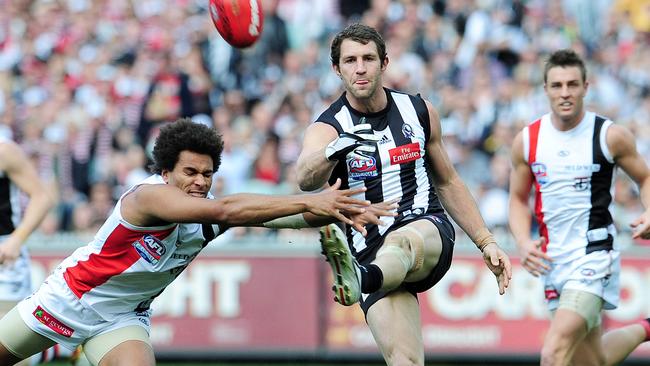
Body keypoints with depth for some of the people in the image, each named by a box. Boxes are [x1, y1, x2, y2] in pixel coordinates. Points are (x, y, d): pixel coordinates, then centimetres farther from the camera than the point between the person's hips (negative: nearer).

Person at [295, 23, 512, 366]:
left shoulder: (419, 111, 8)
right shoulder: (326, 129, -3)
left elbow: (447, 183, 21)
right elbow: (306, 179, -26)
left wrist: (486, 242, 17)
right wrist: (333, 151, -48)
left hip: (428, 227, 0)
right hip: (372, 253, 0)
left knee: (402, 241, -38)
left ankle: (360, 279, -69)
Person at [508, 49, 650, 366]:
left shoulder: (611, 136, -7)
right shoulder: (527, 141, 2)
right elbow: (518, 199, 13)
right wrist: (523, 243, -5)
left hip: (593, 255, -5)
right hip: (553, 261, 5)